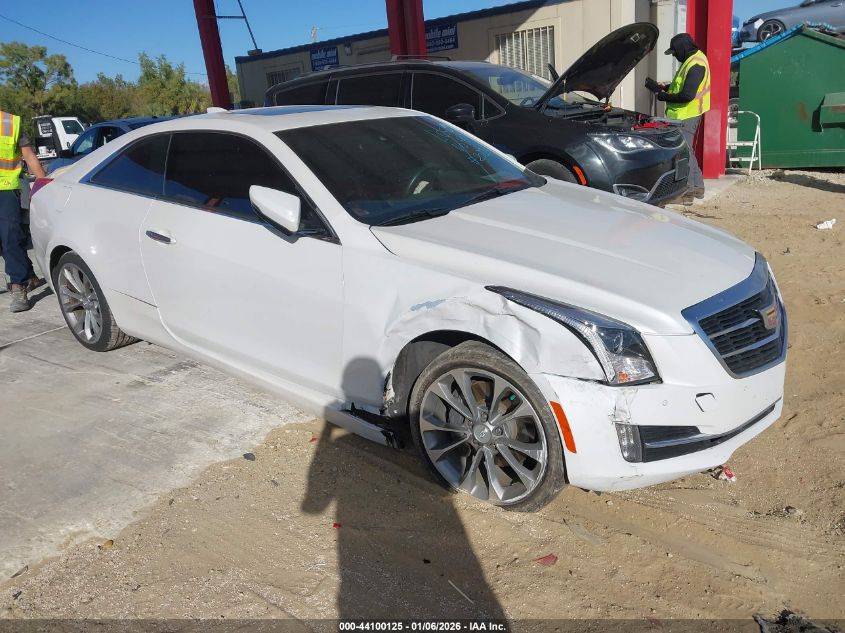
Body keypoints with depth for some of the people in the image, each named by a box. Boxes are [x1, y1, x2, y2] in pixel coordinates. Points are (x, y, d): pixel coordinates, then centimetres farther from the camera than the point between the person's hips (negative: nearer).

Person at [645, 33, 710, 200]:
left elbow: (687, 95, -25)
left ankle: (688, 189, -3)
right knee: (686, 150, 16)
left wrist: (665, 96, -14)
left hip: (687, 116, -11)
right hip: (684, 115, 11)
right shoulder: (692, 60, 15)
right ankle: (697, 186, 24)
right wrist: (662, 87, 14)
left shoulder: (696, 65, -18)